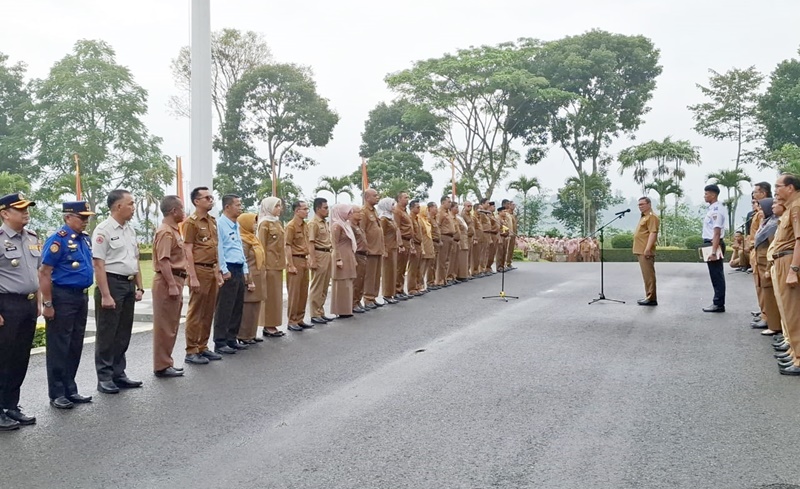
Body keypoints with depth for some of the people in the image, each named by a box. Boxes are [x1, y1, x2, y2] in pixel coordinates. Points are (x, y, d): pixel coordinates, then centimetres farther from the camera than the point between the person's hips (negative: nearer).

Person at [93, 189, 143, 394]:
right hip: (111, 283, -8)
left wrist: (139, 287, 14)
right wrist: (105, 295, -20)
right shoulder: (103, 230, -12)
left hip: (129, 285, 8)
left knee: (123, 334, 13)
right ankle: (104, 378, 9)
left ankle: (118, 374, 23)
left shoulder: (130, 230, 13)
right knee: (107, 335, 1)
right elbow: (98, 264, -16)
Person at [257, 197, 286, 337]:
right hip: (270, 264, -8)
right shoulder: (265, 224, -10)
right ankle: (268, 327, 3)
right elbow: (262, 246, -13)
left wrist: (282, 262, 14)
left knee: (276, 294, 10)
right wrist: (263, 266, -17)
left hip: (278, 264, 8)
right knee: (269, 294, -3)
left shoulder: (277, 222, 15)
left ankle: (272, 325, 16)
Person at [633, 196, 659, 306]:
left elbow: (653, 233, -19)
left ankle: (651, 298, -9)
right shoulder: (644, 216, 22)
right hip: (641, 251, 10)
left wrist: (647, 249, -26)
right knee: (647, 274, 12)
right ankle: (649, 297, 17)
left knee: (648, 274, -10)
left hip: (645, 251, -10)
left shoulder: (651, 216, -9)